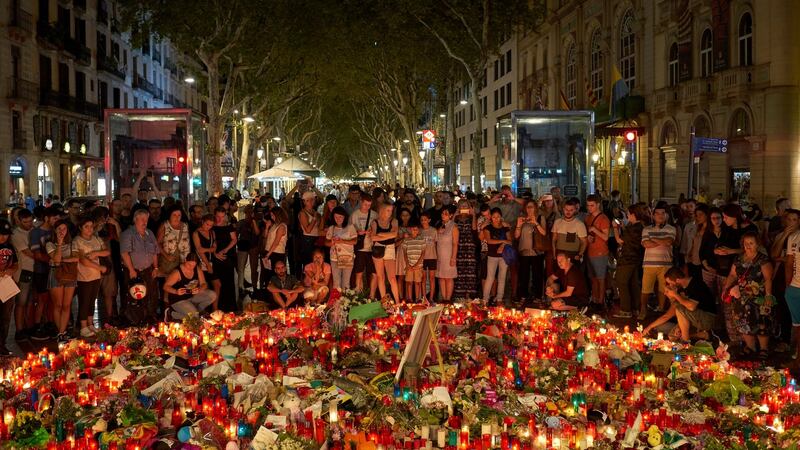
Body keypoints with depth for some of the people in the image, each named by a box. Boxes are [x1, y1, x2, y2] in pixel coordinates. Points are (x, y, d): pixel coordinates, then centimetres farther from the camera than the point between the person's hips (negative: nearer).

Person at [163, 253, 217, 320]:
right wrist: (176, 291, -35)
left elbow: (204, 284, 1)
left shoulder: (197, 270, -3)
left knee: (212, 295, -12)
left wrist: (199, 289, -24)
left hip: (193, 296, 6)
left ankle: (196, 310, 5)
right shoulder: (177, 272, -20)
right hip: (179, 300, -6)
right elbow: (166, 286, -16)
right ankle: (174, 314, 0)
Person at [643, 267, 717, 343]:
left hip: (709, 319, -9)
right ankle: (703, 335, 6)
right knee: (672, 335, 4)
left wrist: (675, 295, -22)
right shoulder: (682, 289, 5)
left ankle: (685, 340, -15)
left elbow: (691, 307, -37)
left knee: (680, 308, -26)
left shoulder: (696, 284, -20)